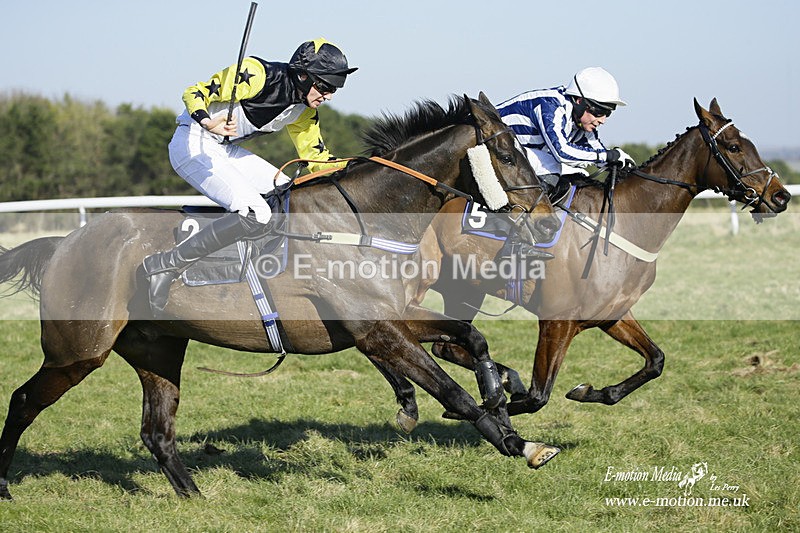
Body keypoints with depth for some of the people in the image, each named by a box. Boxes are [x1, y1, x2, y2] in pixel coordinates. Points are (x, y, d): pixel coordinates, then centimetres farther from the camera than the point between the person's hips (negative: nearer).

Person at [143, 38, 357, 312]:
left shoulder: (304, 110, 5)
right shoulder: (257, 74, -20)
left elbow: (317, 159, 17)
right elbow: (194, 93, -21)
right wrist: (209, 122, -41)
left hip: (227, 150, 10)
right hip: (194, 145, -9)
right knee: (255, 215, -24)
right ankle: (164, 266, -22)